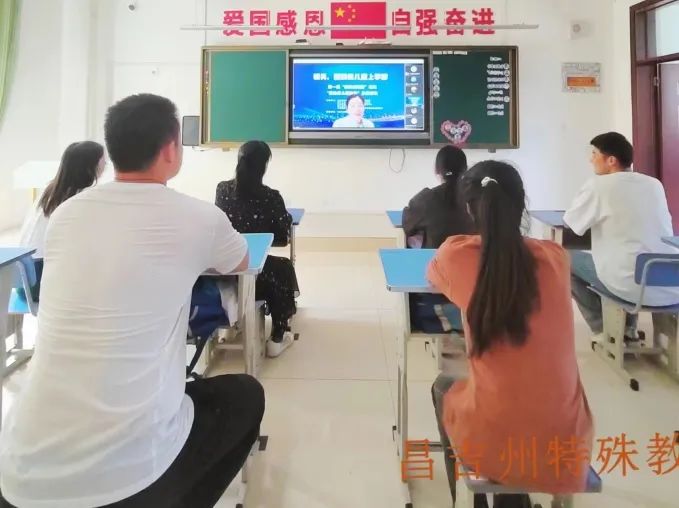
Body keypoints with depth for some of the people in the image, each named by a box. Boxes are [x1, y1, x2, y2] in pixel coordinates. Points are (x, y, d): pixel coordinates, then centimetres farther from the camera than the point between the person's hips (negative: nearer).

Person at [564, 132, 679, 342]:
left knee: (567, 260, 16)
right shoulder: (655, 184, 11)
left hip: (633, 288, -6)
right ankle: (628, 328, 35)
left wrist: (595, 215, 27)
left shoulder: (598, 185, -5)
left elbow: (570, 222, 6)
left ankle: (603, 331, 17)